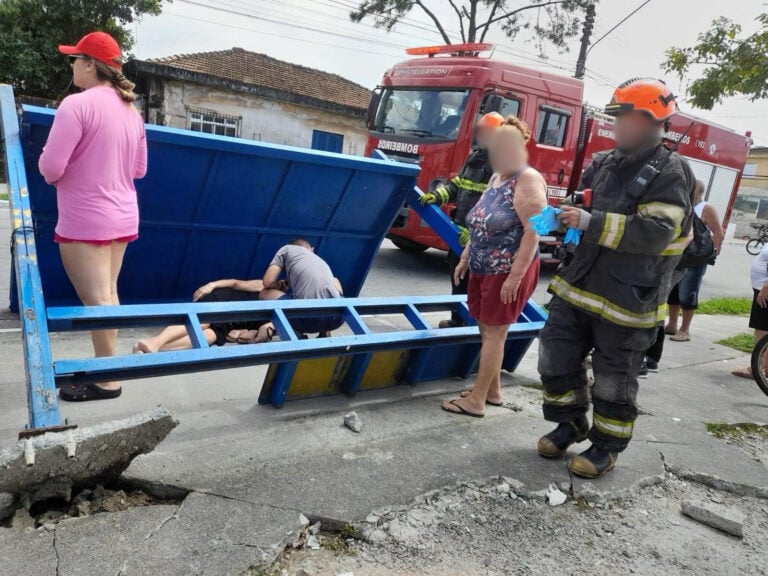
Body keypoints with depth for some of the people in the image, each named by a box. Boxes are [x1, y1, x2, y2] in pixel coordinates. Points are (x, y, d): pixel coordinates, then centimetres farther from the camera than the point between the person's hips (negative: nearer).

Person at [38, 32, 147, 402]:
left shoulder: (77, 104, -15)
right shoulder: (131, 110, 9)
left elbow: (50, 167, -17)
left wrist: (47, 167, 5)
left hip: (85, 220, -8)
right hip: (121, 217, 8)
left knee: (95, 299, -4)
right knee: (107, 294, 14)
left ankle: (107, 381, 1)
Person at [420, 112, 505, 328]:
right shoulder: (475, 158, 11)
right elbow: (457, 184, 19)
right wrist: (437, 196, 1)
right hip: (460, 230, 8)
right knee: (457, 278, 18)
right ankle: (458, 320, 33)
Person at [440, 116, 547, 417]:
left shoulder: (528, 180, -14)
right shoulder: (496, 178, 13)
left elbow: (533, 231, -21)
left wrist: (515, 276, -24)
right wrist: (465, 258, 17)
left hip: (508, 272, -9)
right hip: (483, 269, 9)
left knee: (494, 333, -2)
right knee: (486, 330, 14)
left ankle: (476, 400, 6)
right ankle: (492, 391, 27)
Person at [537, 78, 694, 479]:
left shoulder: (669, 173, -11)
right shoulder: (604, 163, 11)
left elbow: (655, 233, -23)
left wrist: (591, 223, -28)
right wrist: (562, 216, 0)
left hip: (627, 299, -6)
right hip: (578, 285, 7)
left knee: (614, 379, 7)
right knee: (556, 357, 9)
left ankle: (607, 445, 26)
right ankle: (570, 424, 30)